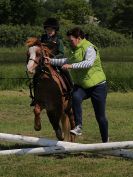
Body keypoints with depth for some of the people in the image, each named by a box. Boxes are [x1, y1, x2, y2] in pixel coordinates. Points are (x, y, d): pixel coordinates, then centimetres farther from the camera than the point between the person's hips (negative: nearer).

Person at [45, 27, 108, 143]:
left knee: (100, 116, 3)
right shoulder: (76, 50, 12)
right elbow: (67, 61, 29)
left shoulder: (89, 48, -16)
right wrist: (51, 61, 19)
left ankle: (105, 141, 21)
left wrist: (71, 66, -44)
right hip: (81, 85, 6)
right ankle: (78, 127, -33)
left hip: (97, 85, -6)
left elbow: (89, 63, -34)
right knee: (75, 97, -31)